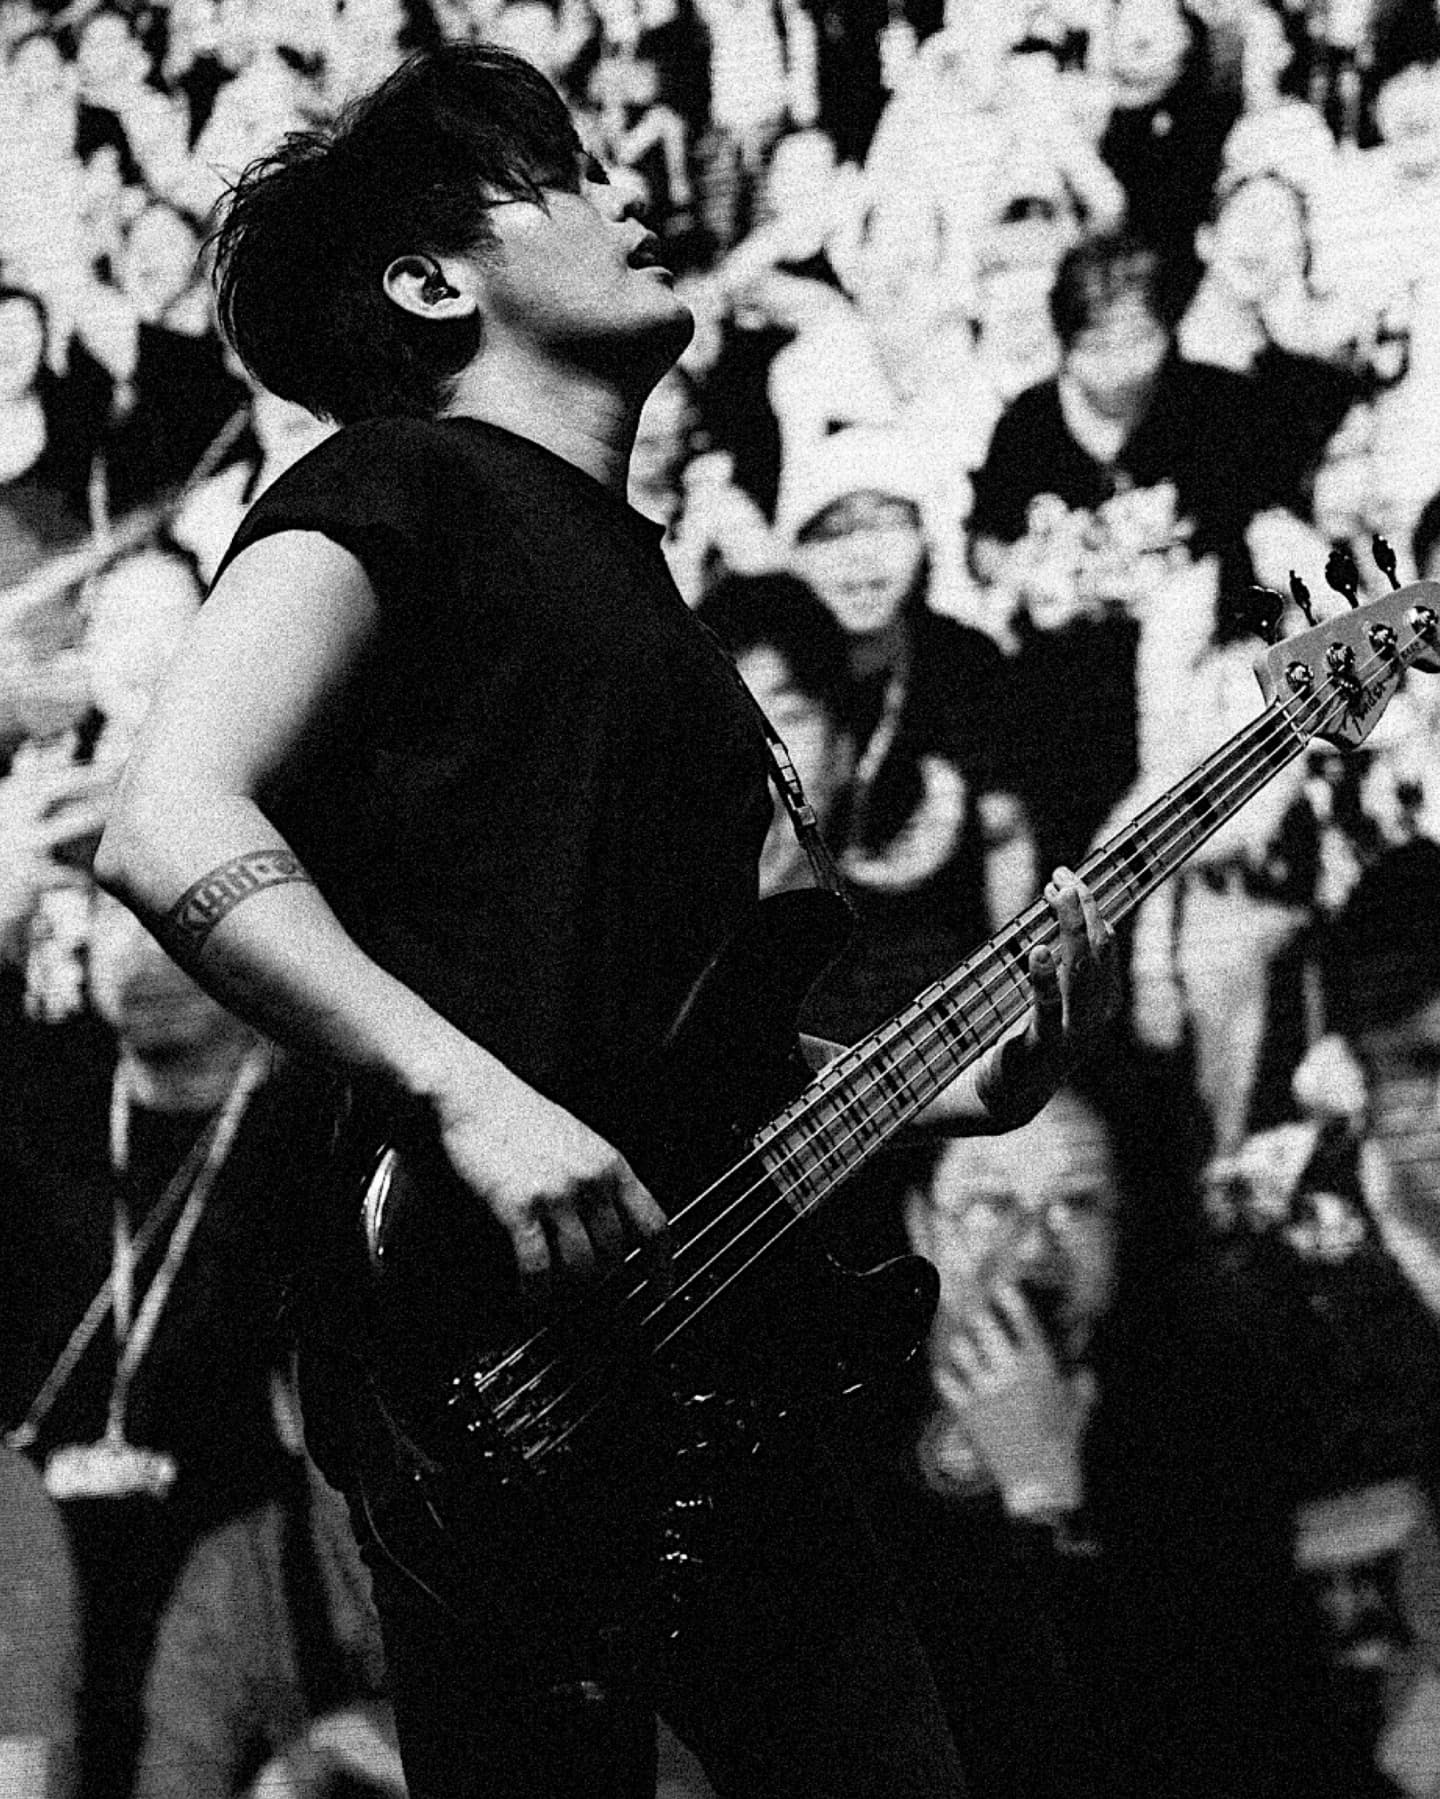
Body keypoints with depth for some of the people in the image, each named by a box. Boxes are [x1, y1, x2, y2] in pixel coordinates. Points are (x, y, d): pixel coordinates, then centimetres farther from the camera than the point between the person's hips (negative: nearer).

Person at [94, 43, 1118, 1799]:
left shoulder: (633, 582, 26)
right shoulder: (400, 488, -1)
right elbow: (167, 829, -17)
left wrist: (952, 1087, 10)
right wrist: (471, 1098, -25)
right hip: (500, 1374, -9)